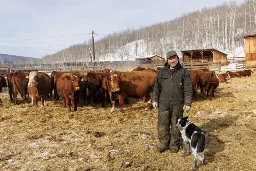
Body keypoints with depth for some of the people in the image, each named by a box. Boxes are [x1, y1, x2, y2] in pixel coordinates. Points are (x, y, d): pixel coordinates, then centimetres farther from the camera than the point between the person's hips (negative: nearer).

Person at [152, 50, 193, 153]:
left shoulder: (183, 72, 0)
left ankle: (174, 145, 23)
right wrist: (155, 100, 5)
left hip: (177, 104, -2)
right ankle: (163, 144, 20)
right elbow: (157, 87, 11)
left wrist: (188, 103, -8)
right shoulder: (162, 72, 7)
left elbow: (188, 89, -2)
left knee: (176, 125, 8)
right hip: (163, 103, 2)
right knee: (162, 124, 5)